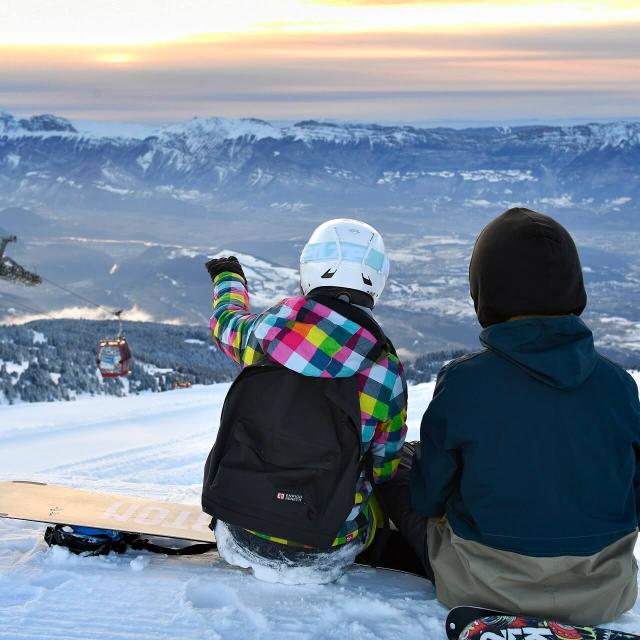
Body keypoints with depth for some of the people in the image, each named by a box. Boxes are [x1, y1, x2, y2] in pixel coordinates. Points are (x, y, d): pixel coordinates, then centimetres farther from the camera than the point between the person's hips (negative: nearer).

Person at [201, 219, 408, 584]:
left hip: (240, 531, 2)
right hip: (324, 544, -1)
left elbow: (226, 323, 18)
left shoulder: (267, 327, -9)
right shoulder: (387, 369, -13)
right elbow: (384, 465, 0)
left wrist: (228, 278, 40)